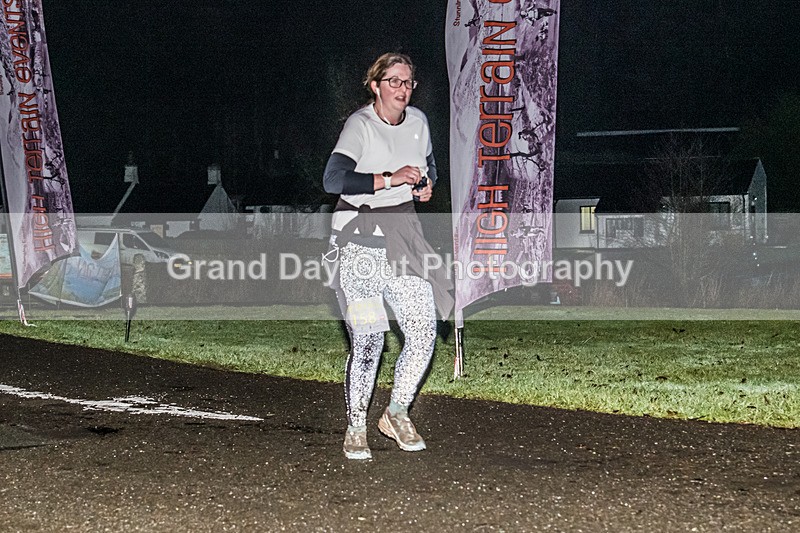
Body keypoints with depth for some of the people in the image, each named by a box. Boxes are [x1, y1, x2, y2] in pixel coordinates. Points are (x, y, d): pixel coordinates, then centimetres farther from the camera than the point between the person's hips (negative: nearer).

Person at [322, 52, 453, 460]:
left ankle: (397, 415, 16)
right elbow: (333, 179, -25)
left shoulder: (417, 122, 7)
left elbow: (429, 165, 28)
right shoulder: (360, 125, -11)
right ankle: (356, 429, 12)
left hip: (403, 235, 5)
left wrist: (426, 184, 5)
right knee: (367, 338, -5)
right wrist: (389, 179, -29)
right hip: (359, 239, -5)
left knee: (424, 331, -4)